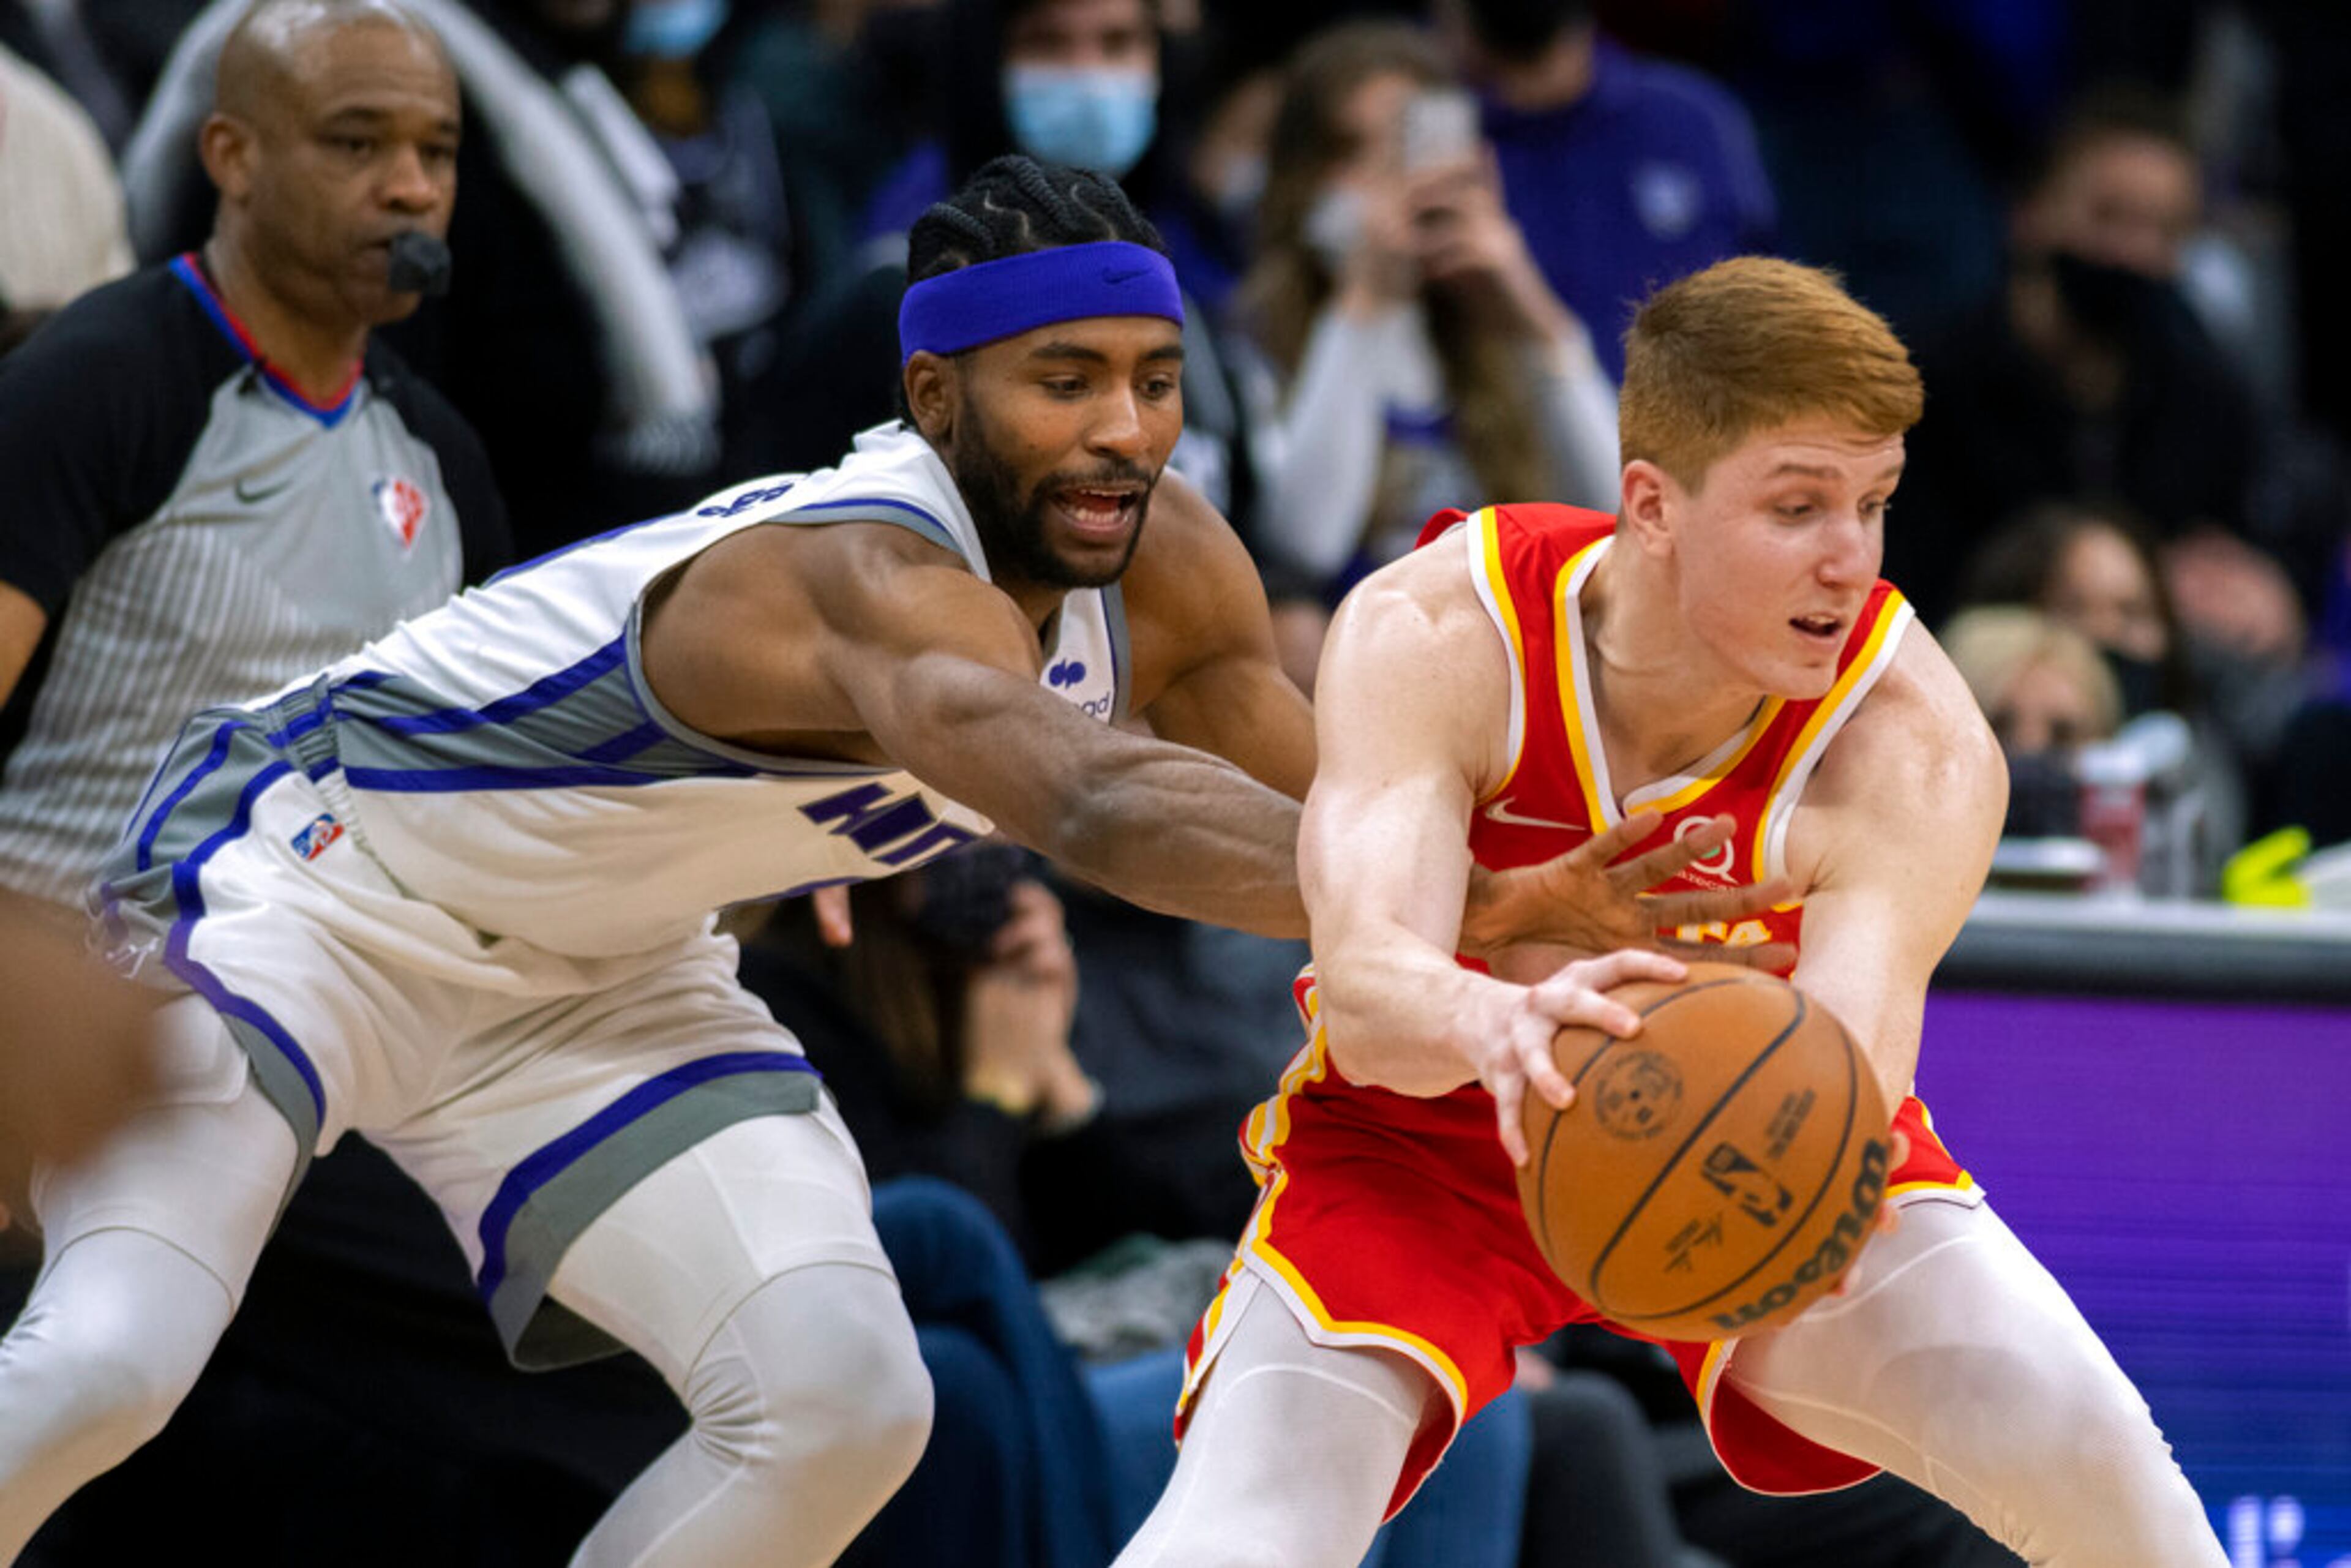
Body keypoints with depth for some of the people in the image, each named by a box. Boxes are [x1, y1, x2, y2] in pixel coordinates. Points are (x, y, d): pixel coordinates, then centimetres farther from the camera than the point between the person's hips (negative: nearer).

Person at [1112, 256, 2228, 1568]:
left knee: (2086, 1453, -14)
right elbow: (1363, 990, -45)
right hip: (1430, 1136, -2)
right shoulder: (1435, 636, -30)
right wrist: (1495, 1023, -70)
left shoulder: (1918, 754, -30)